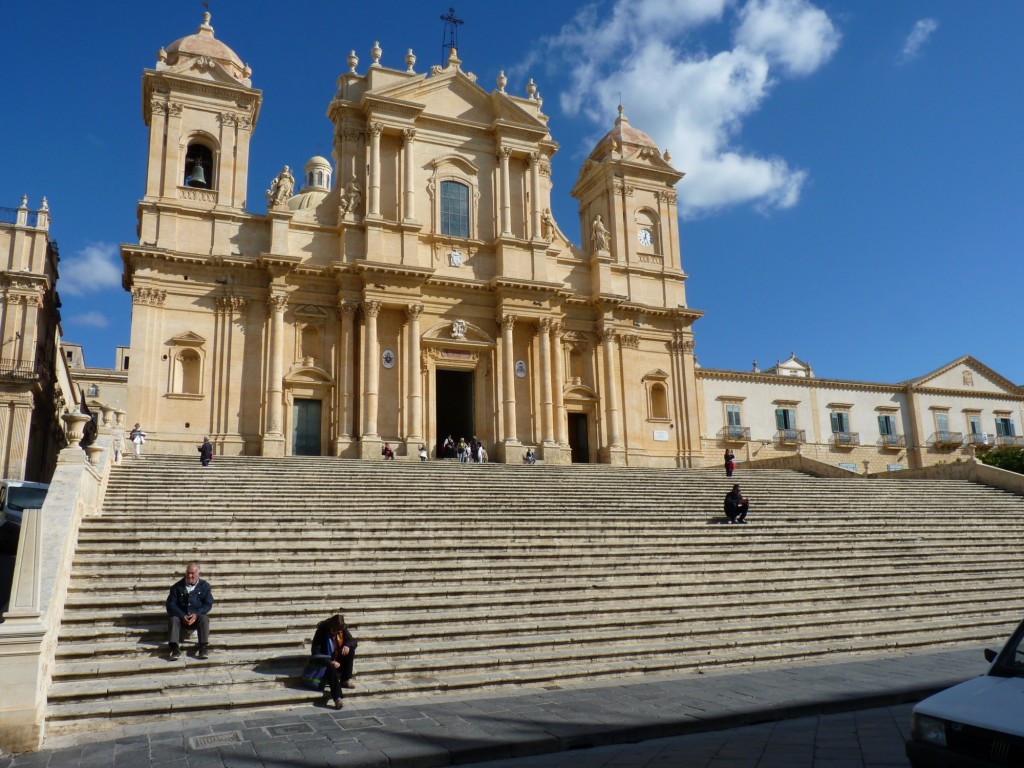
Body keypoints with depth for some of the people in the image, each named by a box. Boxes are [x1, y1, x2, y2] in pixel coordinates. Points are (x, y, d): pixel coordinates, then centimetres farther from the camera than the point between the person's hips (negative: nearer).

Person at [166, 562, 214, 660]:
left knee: (204, 619, -31)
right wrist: (182, 616, -18)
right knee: (173, 619, -29)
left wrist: (196, 614, -19)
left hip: (197, 616, -1)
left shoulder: (204, 586, 7)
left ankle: (203, 647, -38)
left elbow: (208, 604, -1)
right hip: (181, 616, 1)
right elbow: (170, 604, -1)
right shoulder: (177, 587, 7)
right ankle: (175, 648, -39)